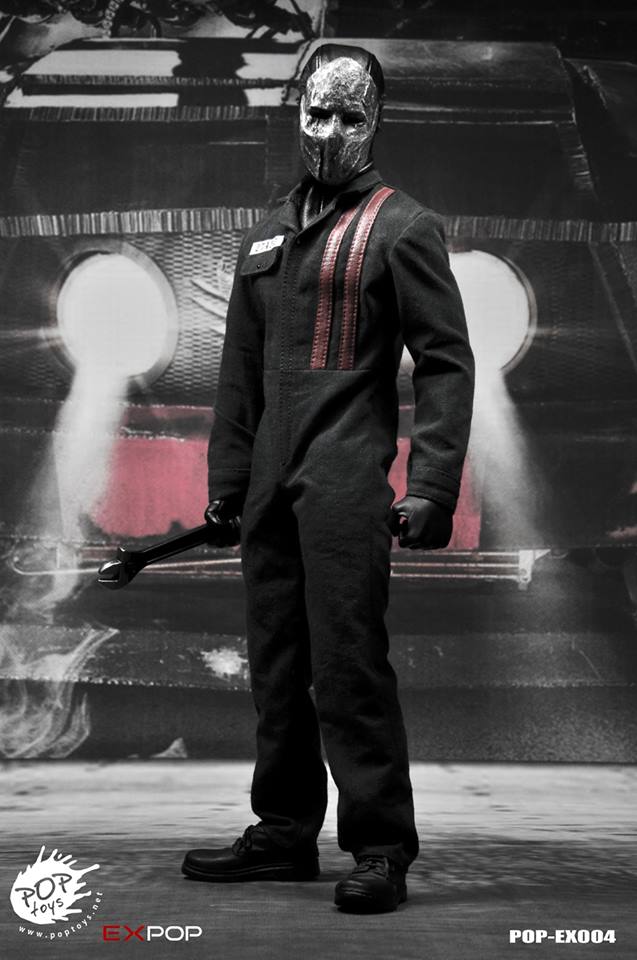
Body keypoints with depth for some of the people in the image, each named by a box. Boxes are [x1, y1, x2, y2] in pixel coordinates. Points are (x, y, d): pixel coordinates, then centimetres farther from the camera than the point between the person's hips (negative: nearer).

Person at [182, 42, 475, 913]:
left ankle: (381, 849, 0)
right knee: (277, 667, 11)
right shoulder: (268, 236, 19)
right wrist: (226, 476, 16)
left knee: (349, 663, -8)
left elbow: (446, 363, -5)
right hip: (271, 486, 7)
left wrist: (431, 485, -14)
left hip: (345, 483, -7)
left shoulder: (403, 228, -1)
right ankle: (285, 834, 21)